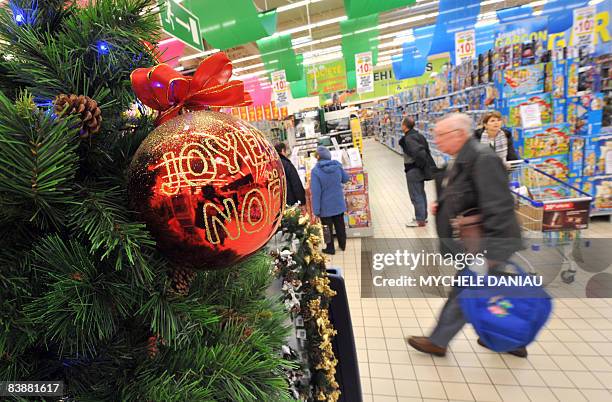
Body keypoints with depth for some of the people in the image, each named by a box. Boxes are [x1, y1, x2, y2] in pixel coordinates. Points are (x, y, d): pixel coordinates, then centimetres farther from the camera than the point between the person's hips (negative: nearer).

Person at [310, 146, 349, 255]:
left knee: (327, 227, 12)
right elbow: (345, 179, 9)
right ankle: (342, 245, 36)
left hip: (325, 206, -4)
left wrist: (316, 210, -15)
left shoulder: (315, 171, -22)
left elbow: (315, 192, -22)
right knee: (340, 225, 20)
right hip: (339, 204, 5)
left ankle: (330, 248, 26)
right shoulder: (337, 166, -7)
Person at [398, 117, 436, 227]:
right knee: (421, 193, 18)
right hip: (420, 169, 10)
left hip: (413, 170, -10)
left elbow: (419, 152, -32)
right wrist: (424, 165, 13)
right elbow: (425, 150, 13)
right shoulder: (418, 135, 9)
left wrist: (421, 164, -19)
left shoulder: (408, 139, -20)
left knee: (415, 195, 0)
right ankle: (423, 216, 30)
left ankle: (420, 220, 9)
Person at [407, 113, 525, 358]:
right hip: (480, 245, 10)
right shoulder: (461, 160, 9)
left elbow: (498, 209, -27)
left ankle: (438, 342, 20)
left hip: (490, 246, -10)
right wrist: (442, 206, 4)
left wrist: (489, 252, -27)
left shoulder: (483, 159, -22)